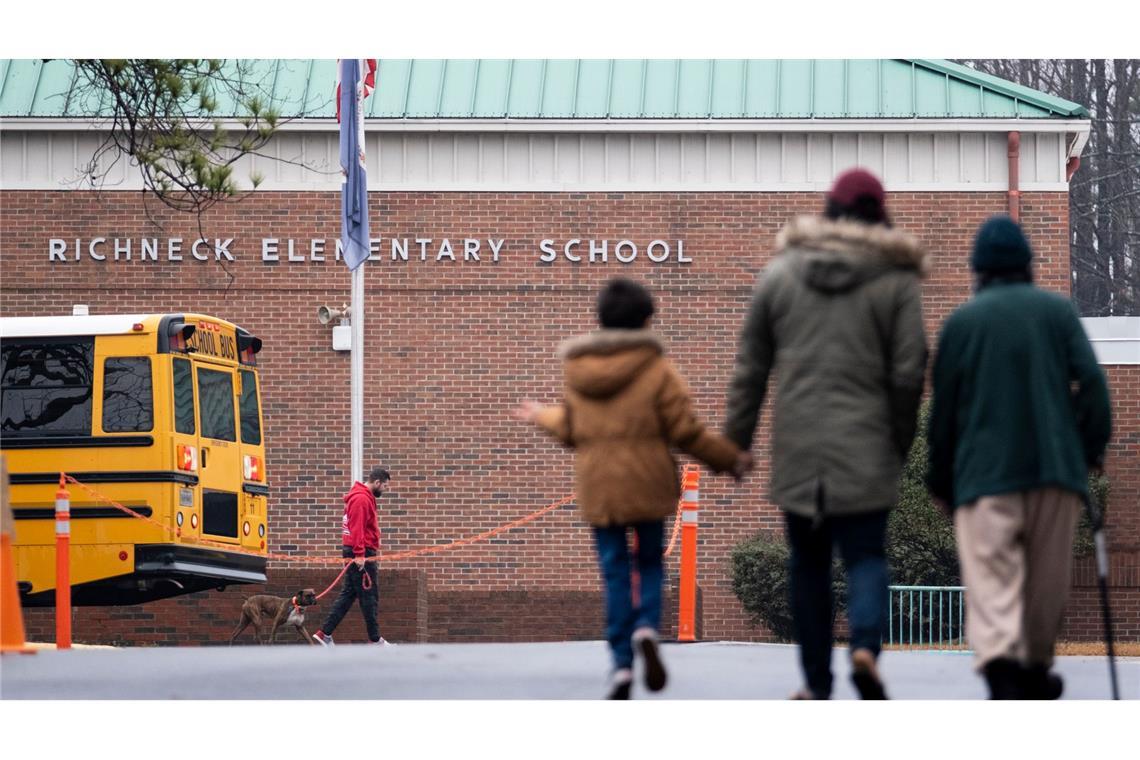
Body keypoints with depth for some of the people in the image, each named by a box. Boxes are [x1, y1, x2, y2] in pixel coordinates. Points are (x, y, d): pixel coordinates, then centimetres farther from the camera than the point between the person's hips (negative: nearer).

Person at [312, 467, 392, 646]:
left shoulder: (364, 498, 19)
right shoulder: (361, 499, -14)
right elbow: (357, 528, -22)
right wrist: (359, 554, -26)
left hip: (359, 554, 10)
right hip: (361, 554, -10)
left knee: (348, 594, 9)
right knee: (369, 596, -3)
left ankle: (325, 633, 6)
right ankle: (375, 639, 2)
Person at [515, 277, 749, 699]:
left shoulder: (577, 371, 5)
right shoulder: (657, 370, -7)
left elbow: (571, 430, 15)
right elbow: (686, 432, -7)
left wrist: (542, 417, 36)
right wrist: (730, 458, 6)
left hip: (597, 485, 2)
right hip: (648, 483, -2)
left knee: (614, 572, 6)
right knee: (650, 562, 12)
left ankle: (621, 663, 0)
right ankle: (647, 627, -16)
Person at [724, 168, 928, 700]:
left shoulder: (779, 273, 6)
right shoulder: (897, 280, 0)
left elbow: (750, 367, 8)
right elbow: (909, 372, -3)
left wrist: (735, 441, 13)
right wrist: (900, 442, 8)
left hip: (796, 448, 2)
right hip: (866, 449, -2)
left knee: (808, 561, 11)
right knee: (866, 555, 3)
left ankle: (817, 683, 11)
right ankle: (866, 642, -25)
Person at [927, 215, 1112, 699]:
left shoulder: (961, 321, 6)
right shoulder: (1057, 310, 7)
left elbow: (943, 408, 8)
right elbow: (1091, 382, -2)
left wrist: (941, 480, 17)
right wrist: (1092, 447, 8)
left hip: (985, 473, -1)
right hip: (1055, 465, 2)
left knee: (990, 576, -11)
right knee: (1047, 579, 15)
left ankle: (1000, 665, -32)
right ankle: (1035, 669, 26)